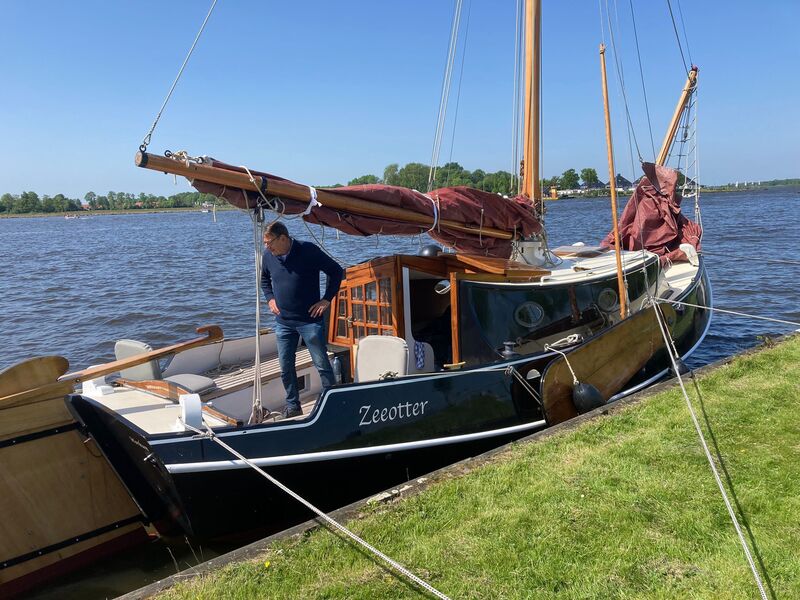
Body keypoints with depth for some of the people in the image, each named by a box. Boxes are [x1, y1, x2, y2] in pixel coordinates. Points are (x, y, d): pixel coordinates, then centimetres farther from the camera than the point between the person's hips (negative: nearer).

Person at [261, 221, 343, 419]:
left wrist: (327, 299, -9)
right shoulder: (268, 256, 0)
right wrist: (270, 298, 6)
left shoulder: (308, 251, -15)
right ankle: (293, 406, 27)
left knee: (322, 365, 1)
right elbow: (264, 279, 21)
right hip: (283, 322, 5)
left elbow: (336, 271, -7)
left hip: (310, 320, -5)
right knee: (286, 367, 11)